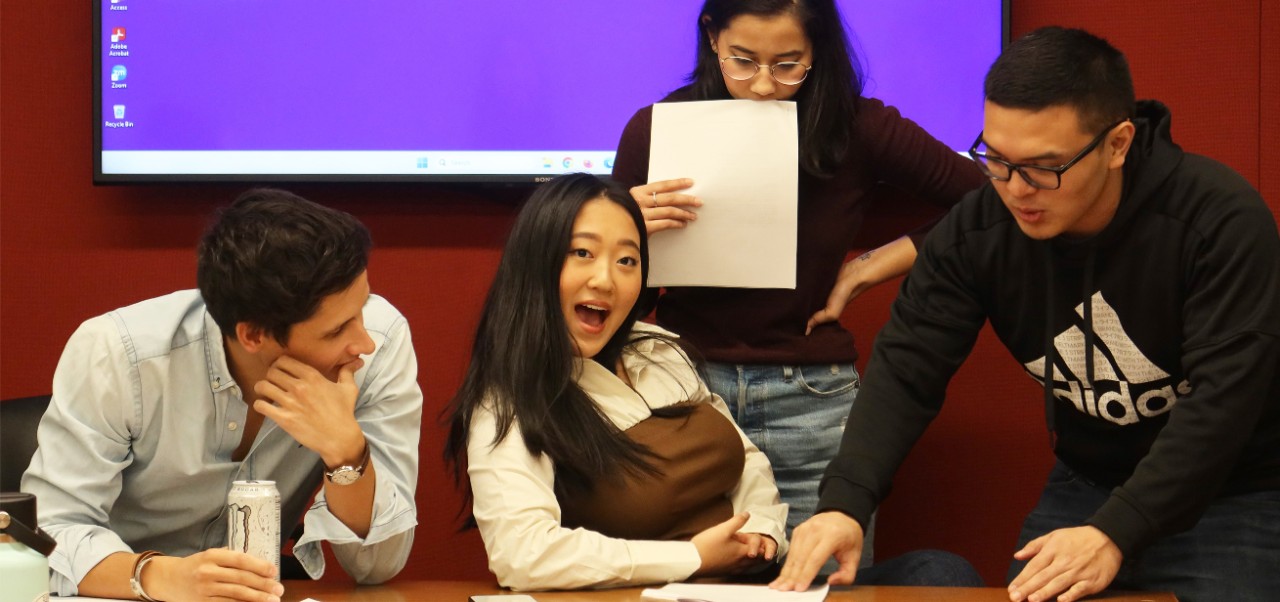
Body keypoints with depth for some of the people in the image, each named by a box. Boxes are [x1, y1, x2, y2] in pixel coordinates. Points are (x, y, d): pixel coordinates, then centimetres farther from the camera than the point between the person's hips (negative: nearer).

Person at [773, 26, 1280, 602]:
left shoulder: (1222, 220, -24)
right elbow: (908, 368, -12)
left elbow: (1224, 397, -29)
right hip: (1085, 485, 4)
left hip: (1234, 494, -4)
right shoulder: (975, 231, -11)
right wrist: (844, 503, -29)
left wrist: (1116, 533, -39)